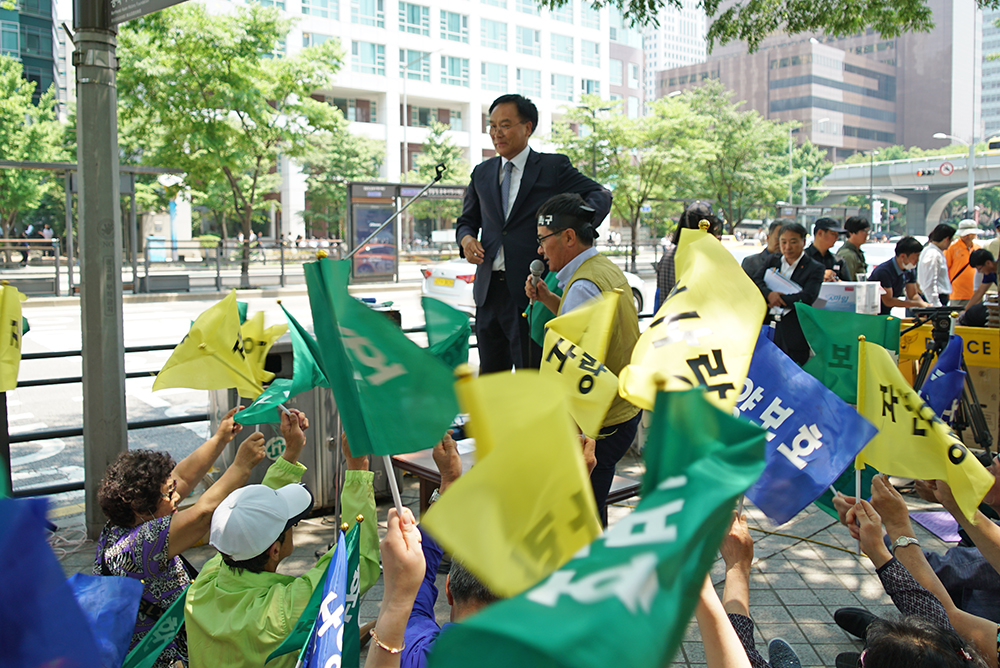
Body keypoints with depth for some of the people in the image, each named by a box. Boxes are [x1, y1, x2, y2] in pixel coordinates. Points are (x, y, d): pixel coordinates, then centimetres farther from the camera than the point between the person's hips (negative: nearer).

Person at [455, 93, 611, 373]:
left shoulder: (553, 167, 1)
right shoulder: (482, 173, 15)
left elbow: (600, 195, -3)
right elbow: (467, 220, 23)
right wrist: (466, 238, -1)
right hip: (489, 290, 5)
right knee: (490, 373, 14)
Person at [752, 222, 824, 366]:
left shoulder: (815, 268, -2)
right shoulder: (773, 261, 14)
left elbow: (807, 298, -14)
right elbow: (755, 280, 3)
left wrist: (778, 300, -12)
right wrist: (769, 294, -17)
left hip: (795, 332, -4)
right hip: (771, 327, 4)